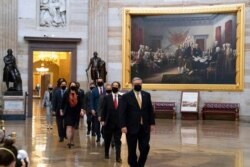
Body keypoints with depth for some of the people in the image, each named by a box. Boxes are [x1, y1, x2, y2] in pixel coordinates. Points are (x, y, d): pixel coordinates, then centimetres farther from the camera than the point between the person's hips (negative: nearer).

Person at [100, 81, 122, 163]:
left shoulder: (122, 98, 2)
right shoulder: (106, 97, 0)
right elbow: (103, 110, -1)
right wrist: (102, 120, -7)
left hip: (118, 123, 0)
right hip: (108, 122, 0)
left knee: (118, 141, -1)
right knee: (107, 140, 13)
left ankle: (118, 157, 0)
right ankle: (106, 153, 32)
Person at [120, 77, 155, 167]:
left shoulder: (147, 95, 9)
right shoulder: (126, 96, -3)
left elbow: (150, 110, 11)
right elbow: (122, 112, -7)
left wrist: (152, 123, 5)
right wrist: (123, 126, -14)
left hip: (144, 127, 3)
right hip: (131, 127, -3)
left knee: (145, 148, 0)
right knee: (132, 150, 5)